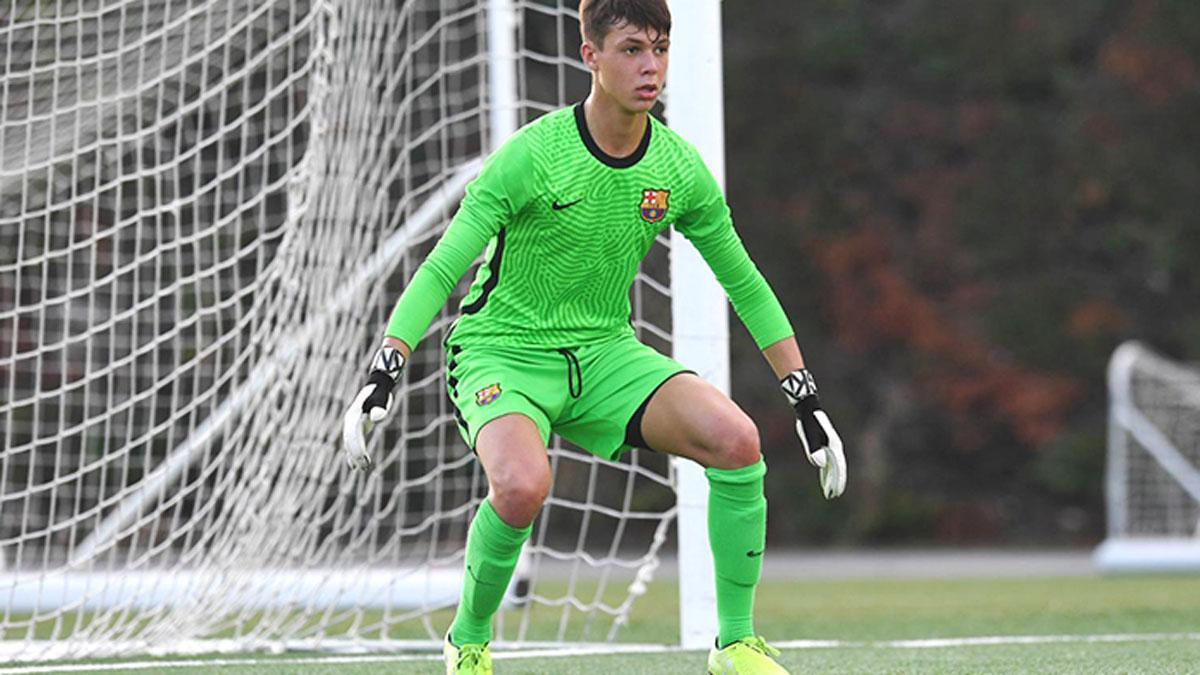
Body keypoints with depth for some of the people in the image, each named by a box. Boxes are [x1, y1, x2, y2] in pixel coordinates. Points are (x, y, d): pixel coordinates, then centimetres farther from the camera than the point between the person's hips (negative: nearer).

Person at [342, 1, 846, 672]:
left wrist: (806, 398, 6)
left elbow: (744, 283, 8)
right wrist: (383, 376, -28)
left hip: (604, 352, 4)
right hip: (503, 349, -4)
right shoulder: (534, 155, -19)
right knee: (523, 485, -35)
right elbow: (441, 271, -18)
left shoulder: (679, 167, -4)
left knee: (737, 441, -20)